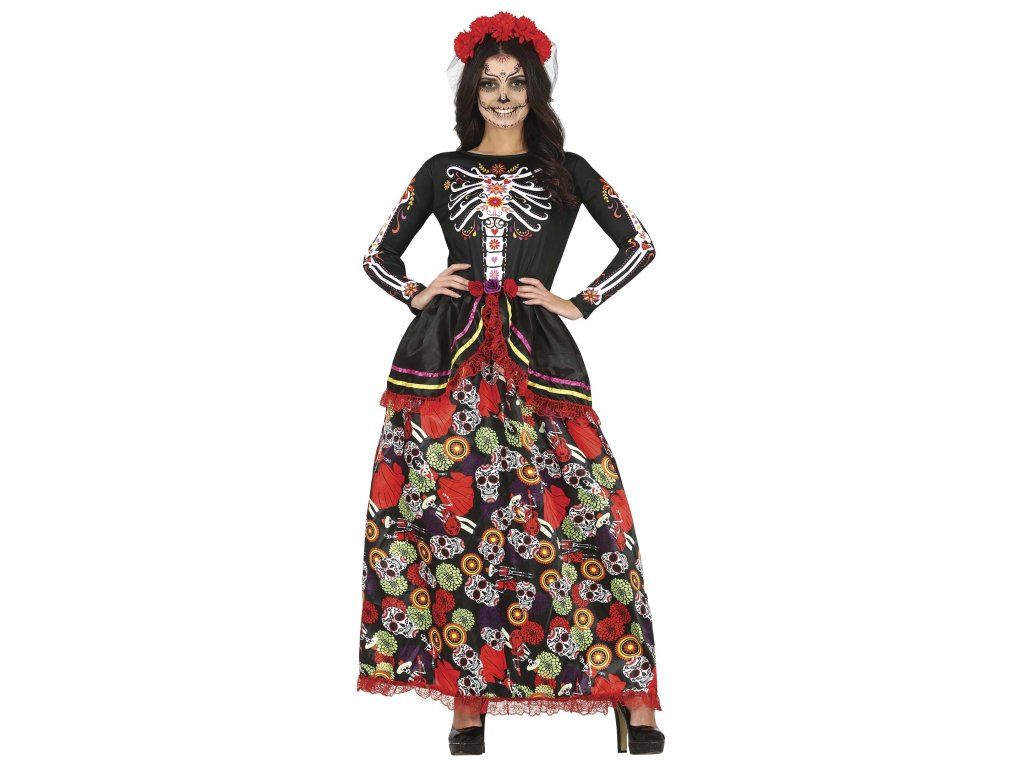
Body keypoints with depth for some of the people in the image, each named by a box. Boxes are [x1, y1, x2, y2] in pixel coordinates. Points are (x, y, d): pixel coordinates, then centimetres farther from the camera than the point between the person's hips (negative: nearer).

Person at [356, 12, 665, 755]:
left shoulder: (566, 171, 11)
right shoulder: (442, 171, 14)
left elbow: (640, 245, 11)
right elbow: (379, 255, 21)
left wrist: (580, 304, 3)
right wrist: (418, 294, 4)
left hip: (538, 358, -1)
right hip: (450, 358, 1)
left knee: (582, 508, -9)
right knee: (456, 513, -4)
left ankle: (630, 698, -3)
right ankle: (468, 696, 3)